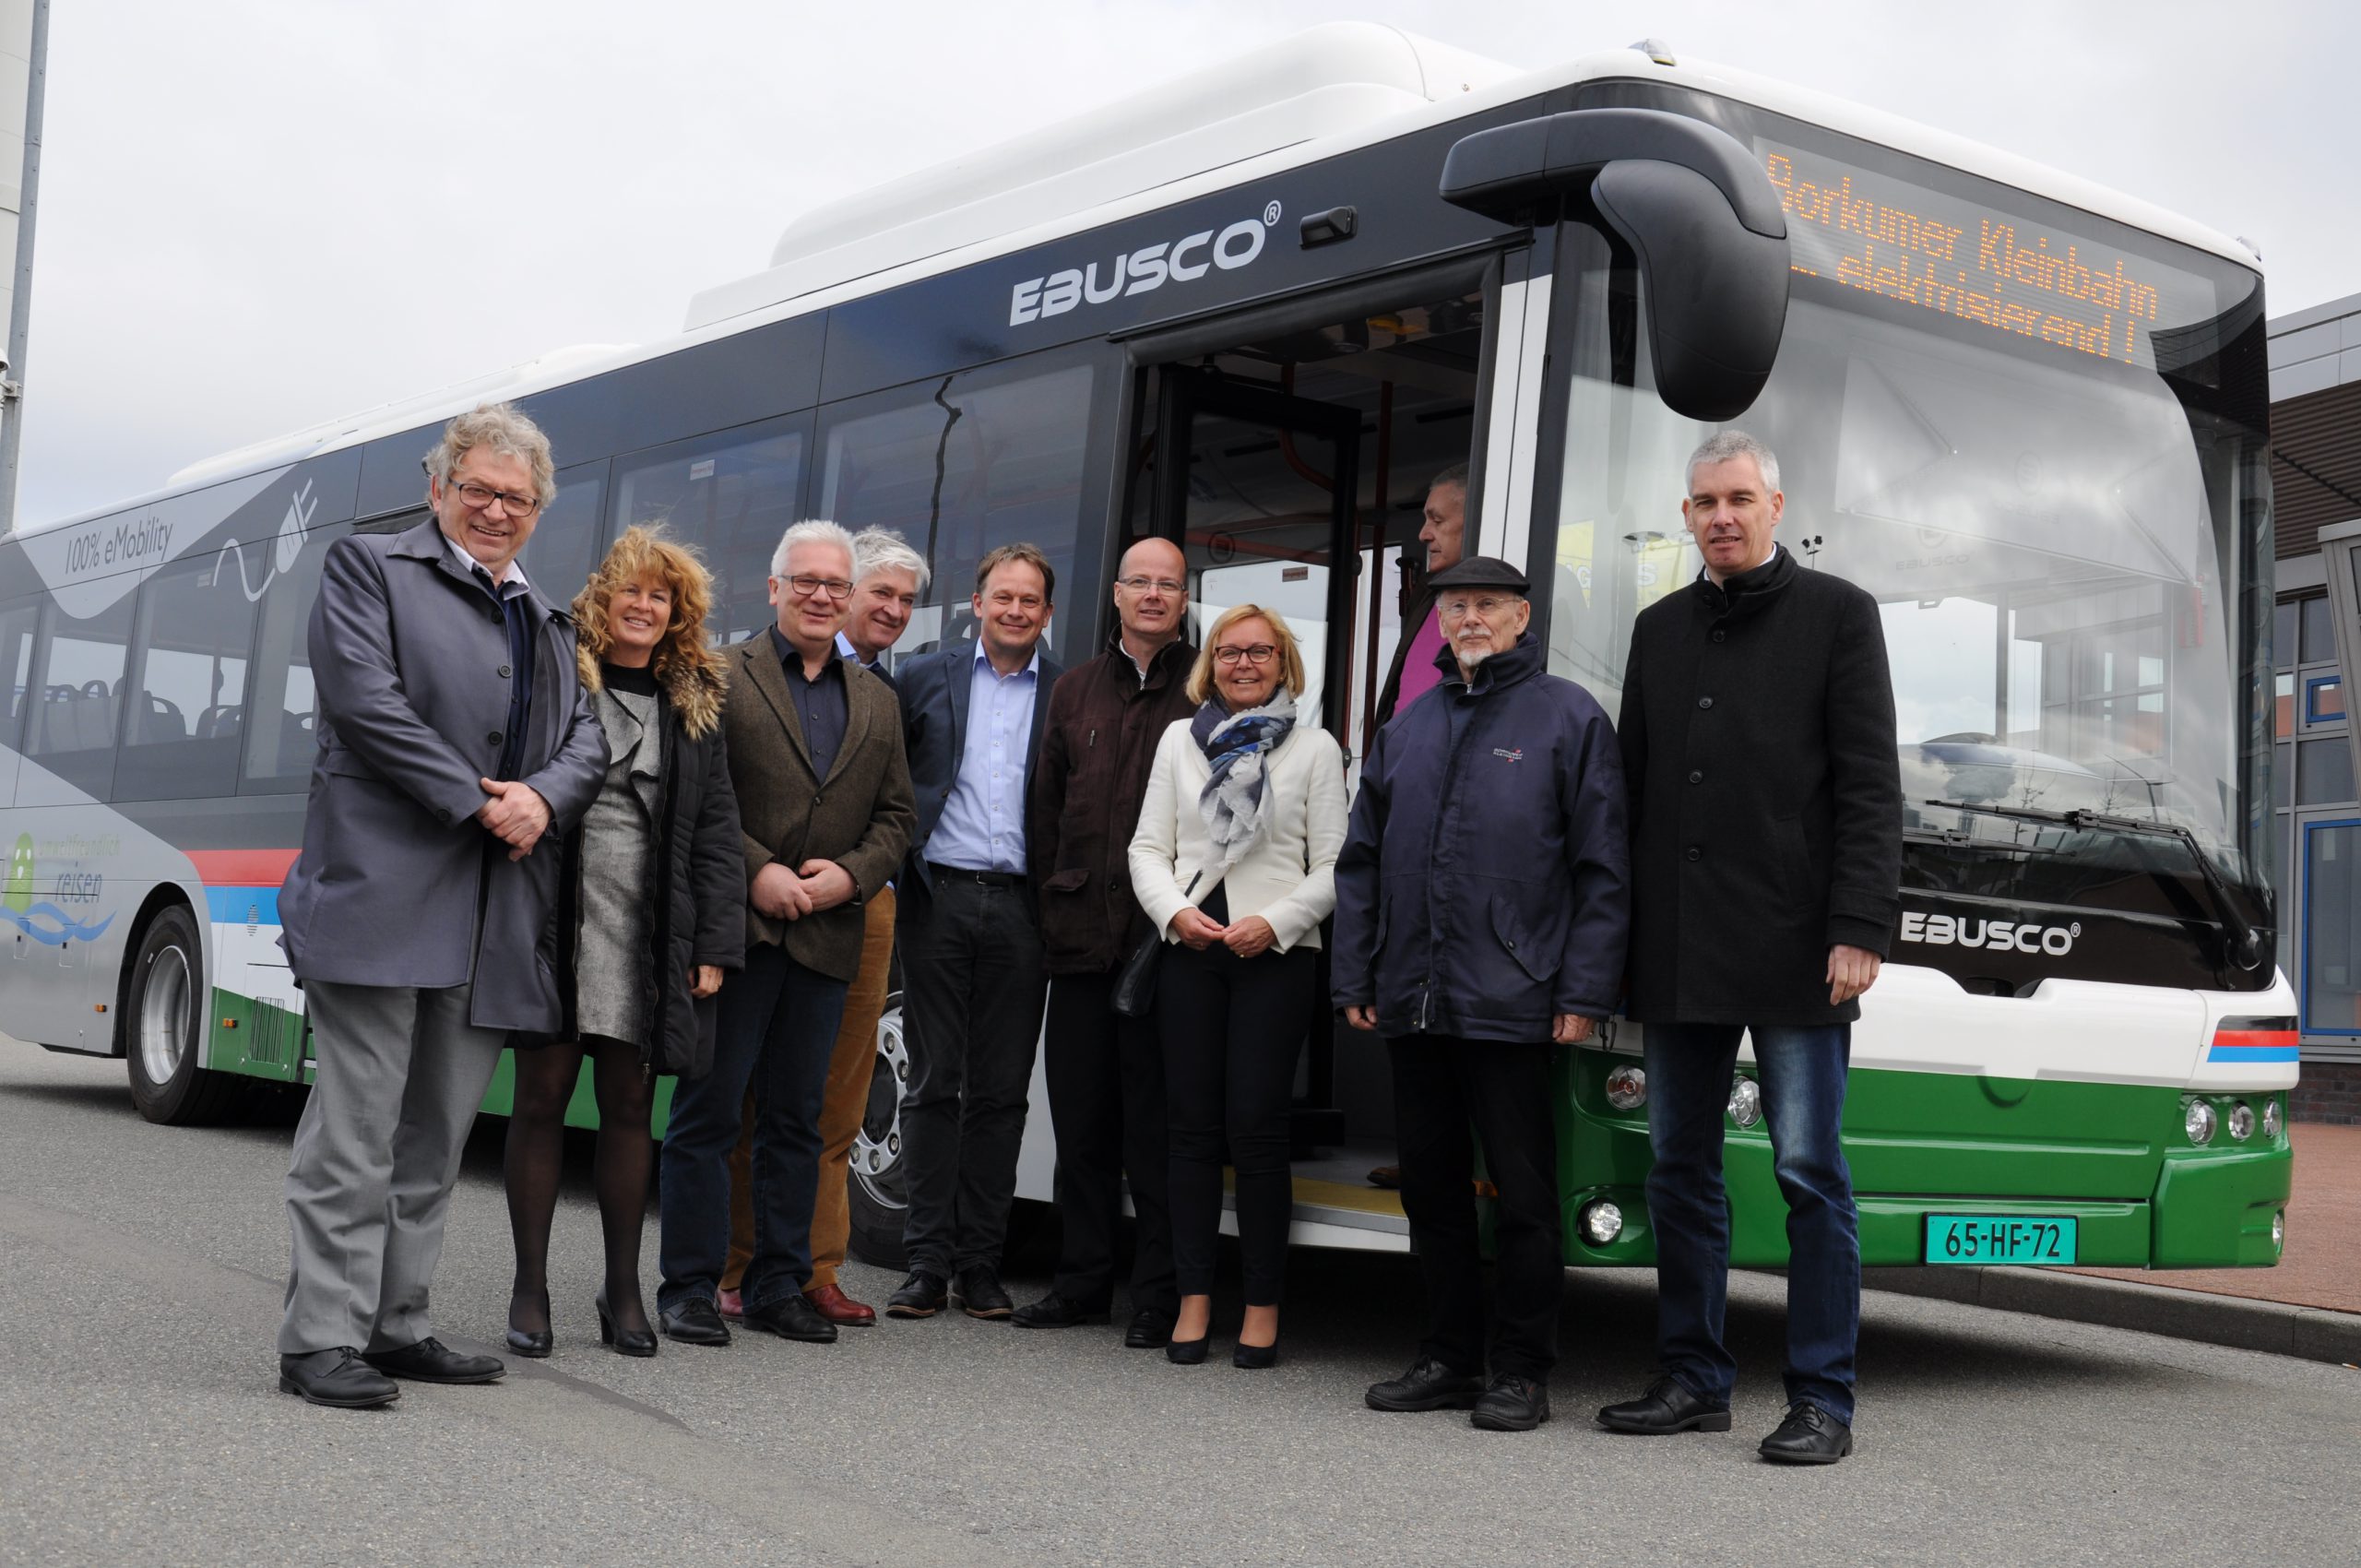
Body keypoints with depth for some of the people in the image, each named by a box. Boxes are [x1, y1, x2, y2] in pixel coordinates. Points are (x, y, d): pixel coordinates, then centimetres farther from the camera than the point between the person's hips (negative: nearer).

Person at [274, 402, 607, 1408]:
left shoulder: (548, 624, 24)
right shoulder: (369, 569, 5)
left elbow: (587, 742, 16)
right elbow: (365, 699, -9)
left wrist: (543, 798, -7)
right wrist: (478, 805, -13)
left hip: (492, 918, 7)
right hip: (382, 896, -6)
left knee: (438, 1136, 10)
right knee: (356, 1128, -7)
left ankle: (395, 1324, 18)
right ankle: (323, 1339, -3)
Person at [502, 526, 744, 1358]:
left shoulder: (694, 704, 12)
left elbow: (716, 830, 11)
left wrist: (715, 944, 3)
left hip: (650, 931, 3)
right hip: (556, 916, -2)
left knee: (629, 1102, 6)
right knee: (543, 1094, 1)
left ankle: (623, 1289, 16)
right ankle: (530, 1287, 11)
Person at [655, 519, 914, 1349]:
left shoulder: (877, 701, 16)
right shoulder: (722, 676, 1)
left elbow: (896, 814, 15)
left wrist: (852, 874, -3)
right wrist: (756, 871, -14)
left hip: (826, 935, 5)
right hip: (734, 929, -4)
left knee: (796, 1118, 10)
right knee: (707, 1113, -1)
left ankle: (780, 1285, 18)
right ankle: (689, 1287, 6)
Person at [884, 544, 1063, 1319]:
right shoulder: (926, 679, 9)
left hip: (1021, 908, 0)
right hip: (939, 899, 0)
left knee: (1001, 1091, 4)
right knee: (934, 1085, 2)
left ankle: (980, 1264, 11)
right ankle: (928, 1263, 7)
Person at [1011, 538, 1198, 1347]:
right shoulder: (1075, 689, 16)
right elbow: (1045, 803, 18)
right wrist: (1053, 899, 10)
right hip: (1082, 940, 5)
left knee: (1157, 1124, -1)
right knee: (1081, 1119, 10)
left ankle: (1160, 1296, 7)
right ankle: (1082, 1281, 20)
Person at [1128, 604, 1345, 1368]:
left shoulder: (1314, 748, 6)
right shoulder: (1179, 739, 14)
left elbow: (1332, 866, 2)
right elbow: (1148, 847, 11)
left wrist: (1275, 922, -12)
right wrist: (1175, 910, -7)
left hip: (1277, 958, -3)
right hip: (1190, 955, 3)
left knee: (1256, 1126, -6)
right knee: (1194, 1125, 3)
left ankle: (1263, 1305, 2)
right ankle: (1194, 1298, 9)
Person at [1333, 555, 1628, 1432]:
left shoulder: (1568, 719, 1)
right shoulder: (1408, 728, 16)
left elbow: (1602, 869, -3)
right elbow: (1361, 861, 18)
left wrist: (1584, 992, -10)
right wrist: (1354, 979, 11)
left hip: (1511, 1007, -5)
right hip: (1412, 1005, 6)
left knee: (1523, 1193, 0)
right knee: (1430, 1186, 11)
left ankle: (1522, 1373, 9)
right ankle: (1449, 1358, 22)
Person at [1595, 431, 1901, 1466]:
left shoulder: (1837, 614, 3)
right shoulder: (1659, 630, 16)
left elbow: (1870, 786, -3)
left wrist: (1859, 927, -12)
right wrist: (1618, 935, 12)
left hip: (1792, 951, -5)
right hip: (1676, 950, 5)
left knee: (1809, 1172, -2)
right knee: (1680, 1168, 9)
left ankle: (1823, 1399, 4)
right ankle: (1693, 1380, 19)